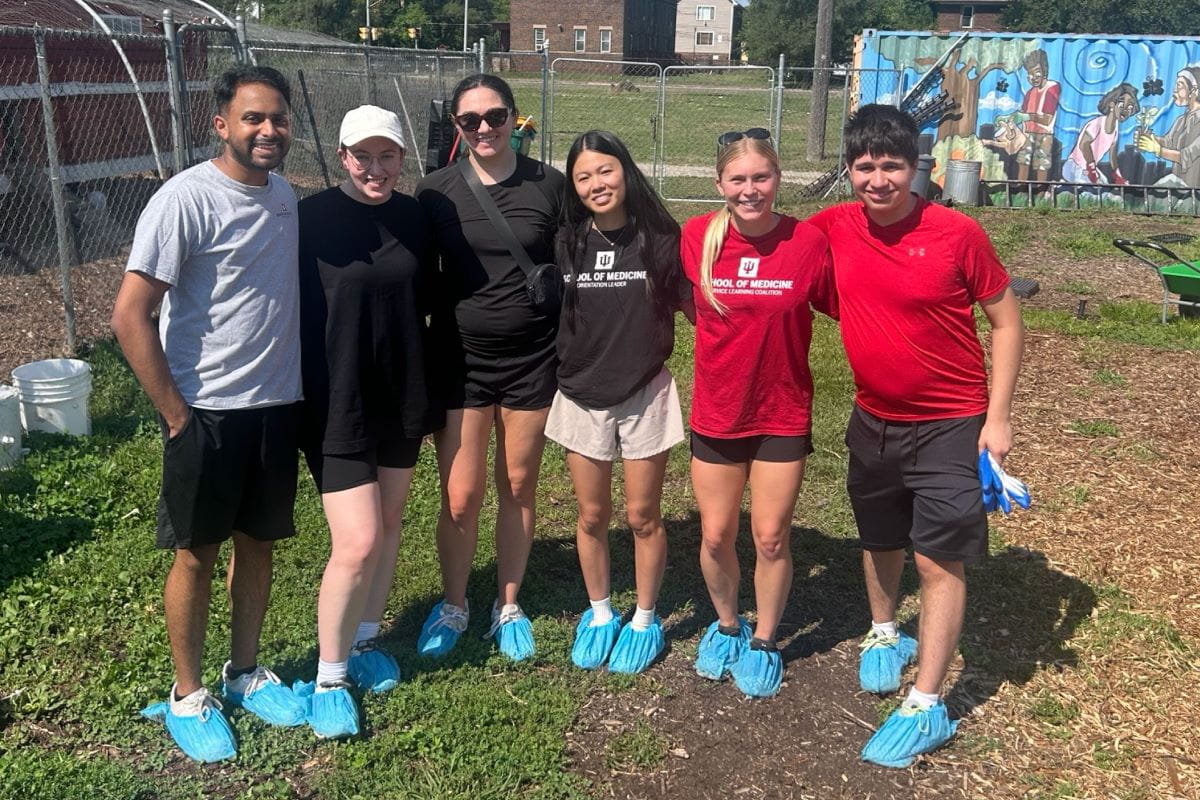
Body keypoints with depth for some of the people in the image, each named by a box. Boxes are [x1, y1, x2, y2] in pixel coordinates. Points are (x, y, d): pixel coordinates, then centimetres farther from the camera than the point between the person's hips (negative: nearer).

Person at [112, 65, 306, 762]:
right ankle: (187, 695, 25)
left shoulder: (284, 194, 6)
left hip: (279, 403, 6)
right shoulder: (186, 199, -15)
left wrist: (297, 383, 11)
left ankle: (246, 672, 34)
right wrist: (175, 410, -14)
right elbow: (131, 316, -17)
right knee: (198, 553, 8)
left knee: (258, 542, 16)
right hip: (208, 411, -6)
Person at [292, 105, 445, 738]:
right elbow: (293, 312, -8)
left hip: (401, 397, 5)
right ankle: (328, 679, 11)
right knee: (357, 543, -9)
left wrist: (429, 398, 13)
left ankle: (364, 642, 35)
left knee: (389, 525, 14)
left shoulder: (414, 218, 3)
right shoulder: (313, 219, -10)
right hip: (337, 404, -5)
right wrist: (303, 398, -9)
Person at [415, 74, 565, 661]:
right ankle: (453, 605, 26)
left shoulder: (549, 185, -3)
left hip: (532, 360, 0)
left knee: (518, 487, 11)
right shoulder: (435, 191, -1)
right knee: (460, 498, 2)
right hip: (460, 360, 0)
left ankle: (509, 605, 30)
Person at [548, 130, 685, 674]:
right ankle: (599, 614, 34)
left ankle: (645, 620, 28)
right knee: (592, 515, 13)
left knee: (642, 515, 9)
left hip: (645, 393, -2)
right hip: (582, 396, 2)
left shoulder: (660, 238, -8)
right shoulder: (565, 243, -3)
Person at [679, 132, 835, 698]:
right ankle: (726, 624, 38)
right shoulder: (697, 237, -9)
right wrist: (723, 337, 5)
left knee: (771, 538, 7)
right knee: (715, 536, 11)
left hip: (783, 414, -1)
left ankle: (763, 641, 30)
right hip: (716, 414, 2)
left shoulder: (808, 241, -13)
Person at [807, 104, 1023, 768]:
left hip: (950, 426, -4)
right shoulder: (832, 229, -6)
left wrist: (998, 416, -11)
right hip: (872, 421, 4)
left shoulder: (957, 234, -15)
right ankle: (884, 636, 48)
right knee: (879, 541, 21)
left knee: (938, 560, -2)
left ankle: (926, 707, 9)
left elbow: (1005, 320, -7)